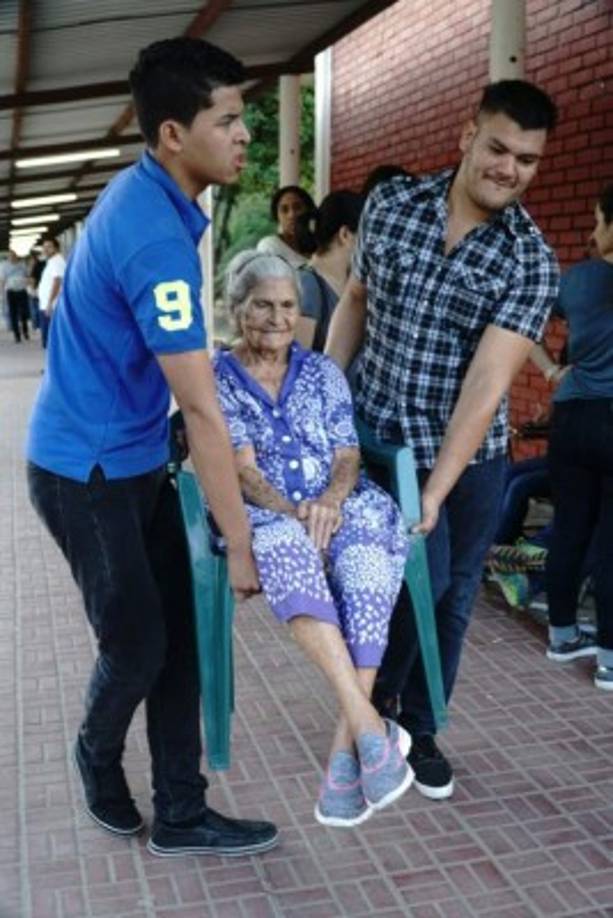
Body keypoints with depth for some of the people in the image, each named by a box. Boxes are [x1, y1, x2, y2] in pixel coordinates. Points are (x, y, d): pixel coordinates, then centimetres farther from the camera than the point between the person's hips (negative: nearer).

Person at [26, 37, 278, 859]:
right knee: (138, 643, 4)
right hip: (86, 471, -9)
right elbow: (200, 408, -27)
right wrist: (241, 541, -22)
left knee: (178, 635, 9)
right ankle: (98, 753, 36)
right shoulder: (155, 237, -27)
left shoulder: (151, 196, 4)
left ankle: (180, 816, 21)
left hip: (136, 460, 9)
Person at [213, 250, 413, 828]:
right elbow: (243, 470, -5)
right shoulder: (217, 381, 6)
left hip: (336, 506, 3)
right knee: (288, 549, -40)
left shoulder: (322, 372, 15)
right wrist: (293, 511, -24)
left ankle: (346, 753, -35)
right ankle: (369, 727, -45)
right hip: (264, 517, -2)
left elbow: (348, 455, 7)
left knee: (368, 560, -34)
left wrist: (330, 499, -17)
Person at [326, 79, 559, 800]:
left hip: (469, 456, 0)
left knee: (451, 596, 10)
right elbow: (355, 300, 10)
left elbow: (488, 380, -21)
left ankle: (419, 727, 33)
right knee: (421, 575, -8)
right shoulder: (390, 203, -4)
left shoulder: (531, 261, -12)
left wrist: (434, 493, -26)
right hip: (378, 438, 0)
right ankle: (374, 702, 21)